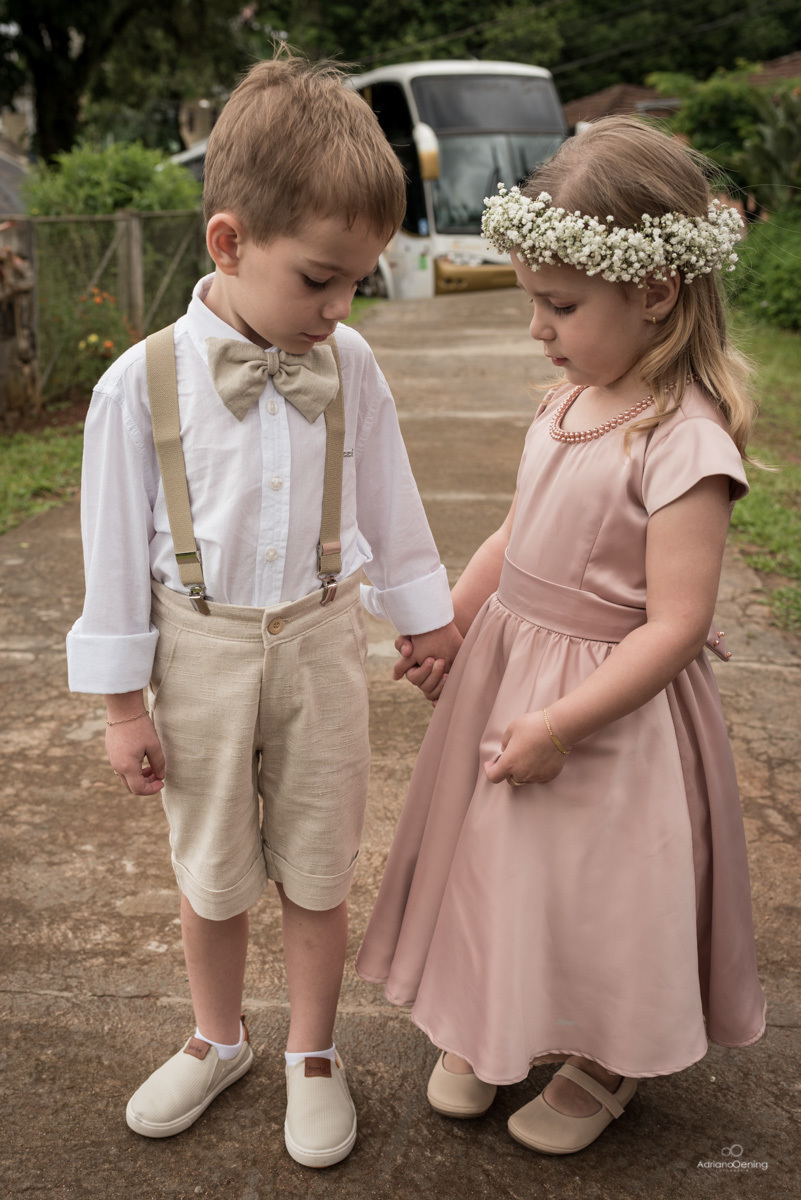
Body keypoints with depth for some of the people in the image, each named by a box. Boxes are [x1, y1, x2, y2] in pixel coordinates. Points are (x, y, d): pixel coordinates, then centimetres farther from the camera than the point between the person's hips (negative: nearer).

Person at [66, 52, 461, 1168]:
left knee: (318, 870, 14)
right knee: (211, 874, 17)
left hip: (319, 640, 1)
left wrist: (431, 620, 13)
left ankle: (313, 1054, 38)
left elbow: (390, 509, 6)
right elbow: (116, 549, -7)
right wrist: (123, 702, -3)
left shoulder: (349, 366, -7)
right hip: (202, 649, -1)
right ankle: (218, 1040, 44)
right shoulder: (142, 383, -15)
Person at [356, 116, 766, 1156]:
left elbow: (675, 625, -24)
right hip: (507, 662, 8)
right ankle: (491, 1030, 46)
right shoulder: (568, 402, 1)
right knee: (497, 858, 21)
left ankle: (606, 1063, 40)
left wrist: (558, 723, -22)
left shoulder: (683, 443, -24)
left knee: (595, 884, 11)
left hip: (609, 702, -7)